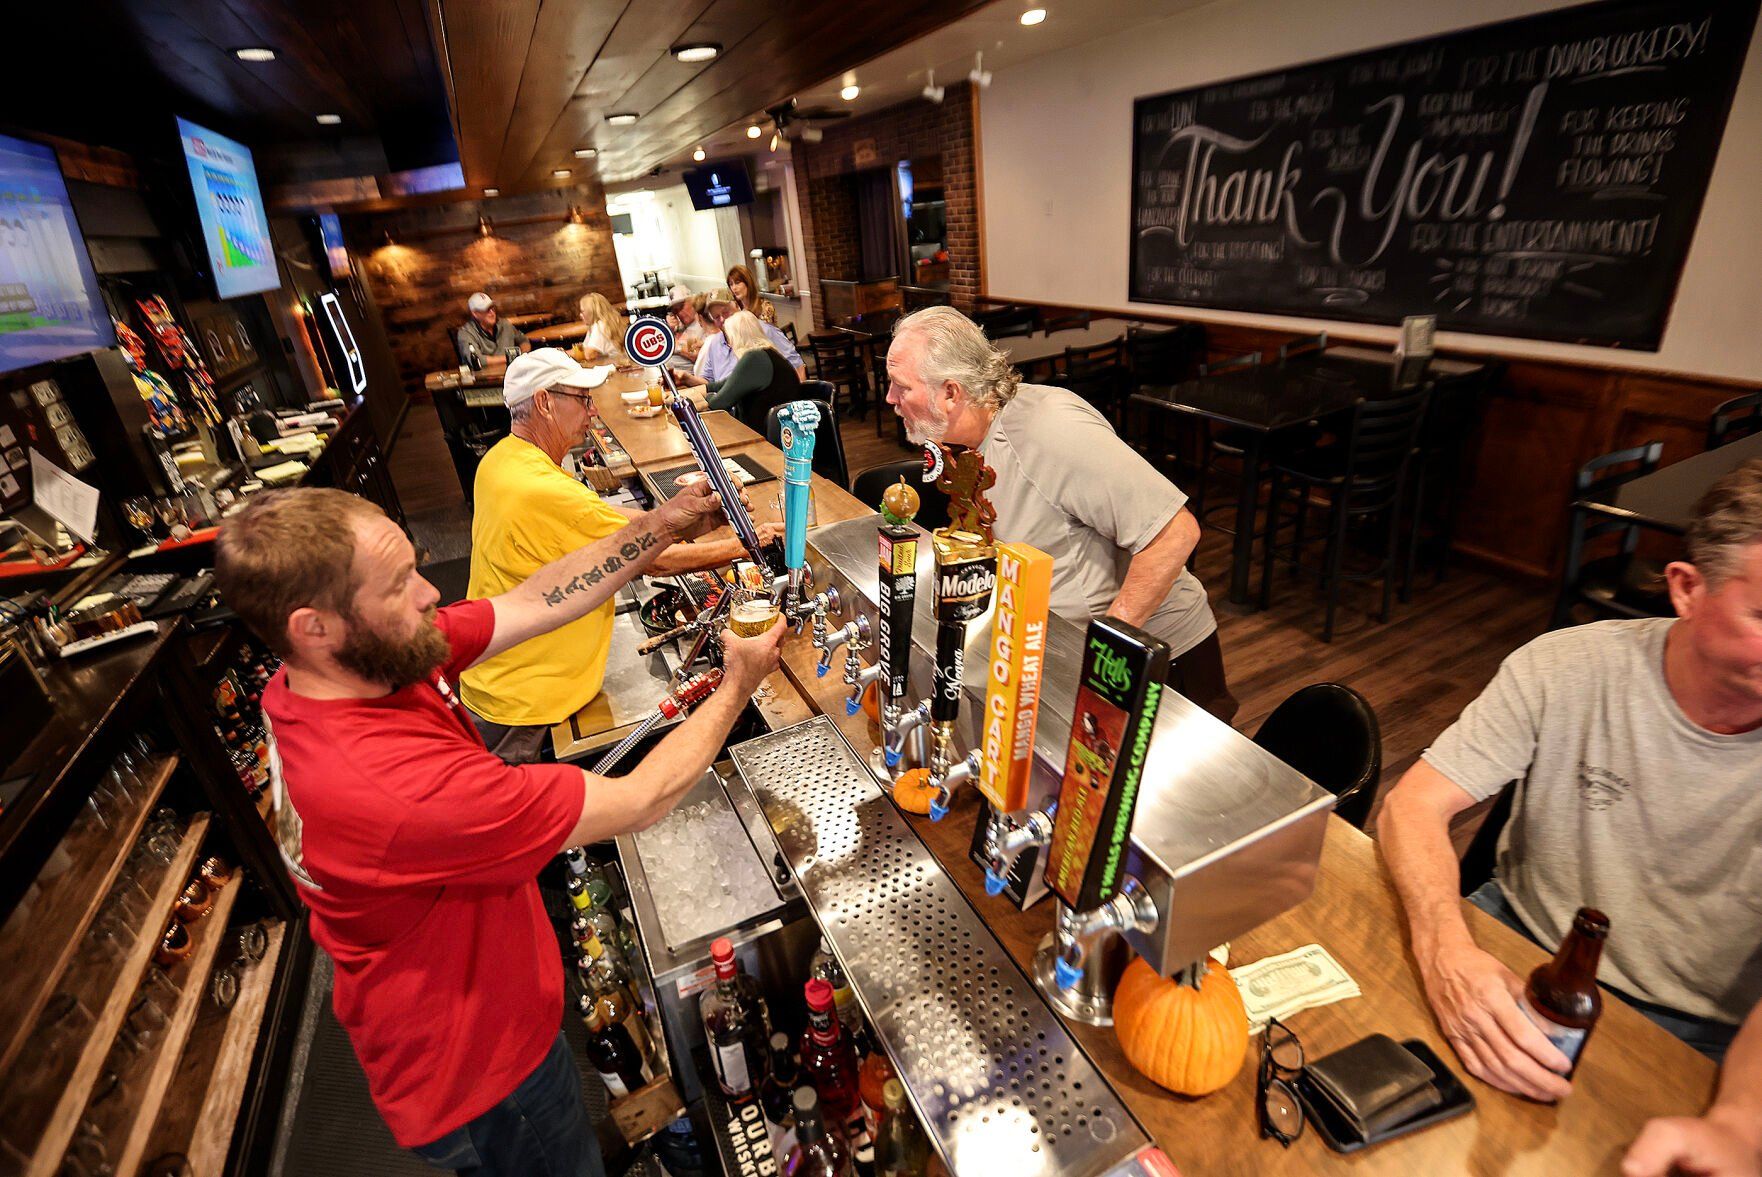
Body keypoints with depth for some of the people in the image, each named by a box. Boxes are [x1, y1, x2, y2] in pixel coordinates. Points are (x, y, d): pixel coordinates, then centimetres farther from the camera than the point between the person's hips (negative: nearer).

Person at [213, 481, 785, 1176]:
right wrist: (737, 688, -20)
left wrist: (660, 528, -18)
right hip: (479, 1071, -7)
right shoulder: (397, 786, -42)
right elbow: (638, 802, -33)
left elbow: (535, 603, -11)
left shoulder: (369, 659, -16)